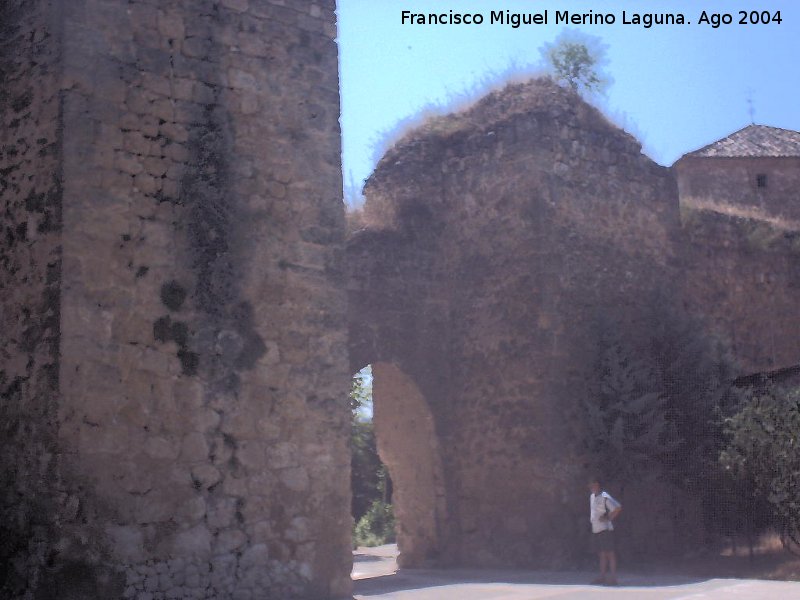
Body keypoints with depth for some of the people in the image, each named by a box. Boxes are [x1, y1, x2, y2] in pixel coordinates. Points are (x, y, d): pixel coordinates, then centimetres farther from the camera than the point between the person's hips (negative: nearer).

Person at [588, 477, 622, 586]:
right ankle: (602, 577, 18)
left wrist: (609, 518, -14)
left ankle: (613, 578, -3)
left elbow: (618, 508, -18)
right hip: (595, 529, 9)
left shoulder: (605, 497, -15)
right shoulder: (592, 496, 12)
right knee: (601, 554, 12)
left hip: (605, 529, -9)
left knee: (609, 553, -6)